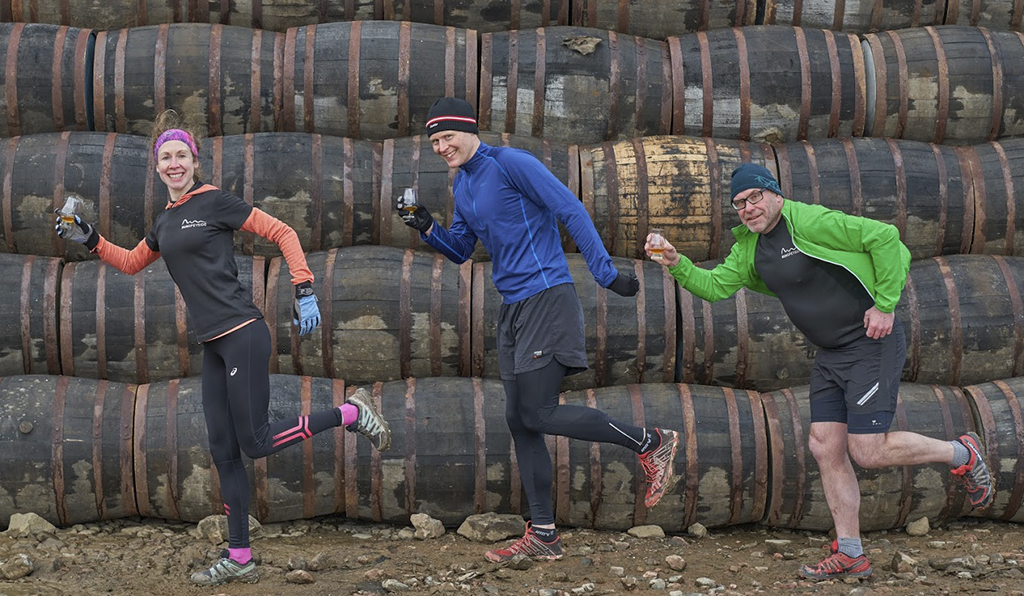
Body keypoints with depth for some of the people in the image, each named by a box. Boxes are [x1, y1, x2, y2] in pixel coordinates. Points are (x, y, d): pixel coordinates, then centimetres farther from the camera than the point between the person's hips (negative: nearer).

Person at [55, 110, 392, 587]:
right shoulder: (164, 222, 16)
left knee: (255, 442, -8)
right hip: (213, 346, 7)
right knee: (224, 452, 6)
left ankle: (351, 413, 8)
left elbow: (283, 233, -6)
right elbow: (132, 262, 33)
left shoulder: (214, 202, -6)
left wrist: (304, 291, -13)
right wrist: (90, 241, 18)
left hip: (242, 334, -7)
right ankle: (239, 560, 12)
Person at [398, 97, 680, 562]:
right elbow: (460, 250, 22)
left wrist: (606, 273, -18)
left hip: (546, 297, -9)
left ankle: (651, 443, 0)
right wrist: (429, 230, 2)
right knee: (519, 420, 6)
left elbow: (571, 211, -14)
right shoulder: (462, 185, 16)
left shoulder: (510, 163, -10)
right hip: (513, 308, 9)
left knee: (538, 413, -14)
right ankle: (542, 536, 10)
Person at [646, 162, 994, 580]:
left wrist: (885, 306, -19)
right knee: (825, 448, 3)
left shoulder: (809, 222, -17)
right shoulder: (749, 247, 10)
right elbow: (716, 286, 5)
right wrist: (677, 264, -11)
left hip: (872, 345, -9)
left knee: (867, 451, -12)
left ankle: (961, 454, 11)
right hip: (830, 356, 9)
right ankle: (849, 555, 12)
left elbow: (885, 237, -20)